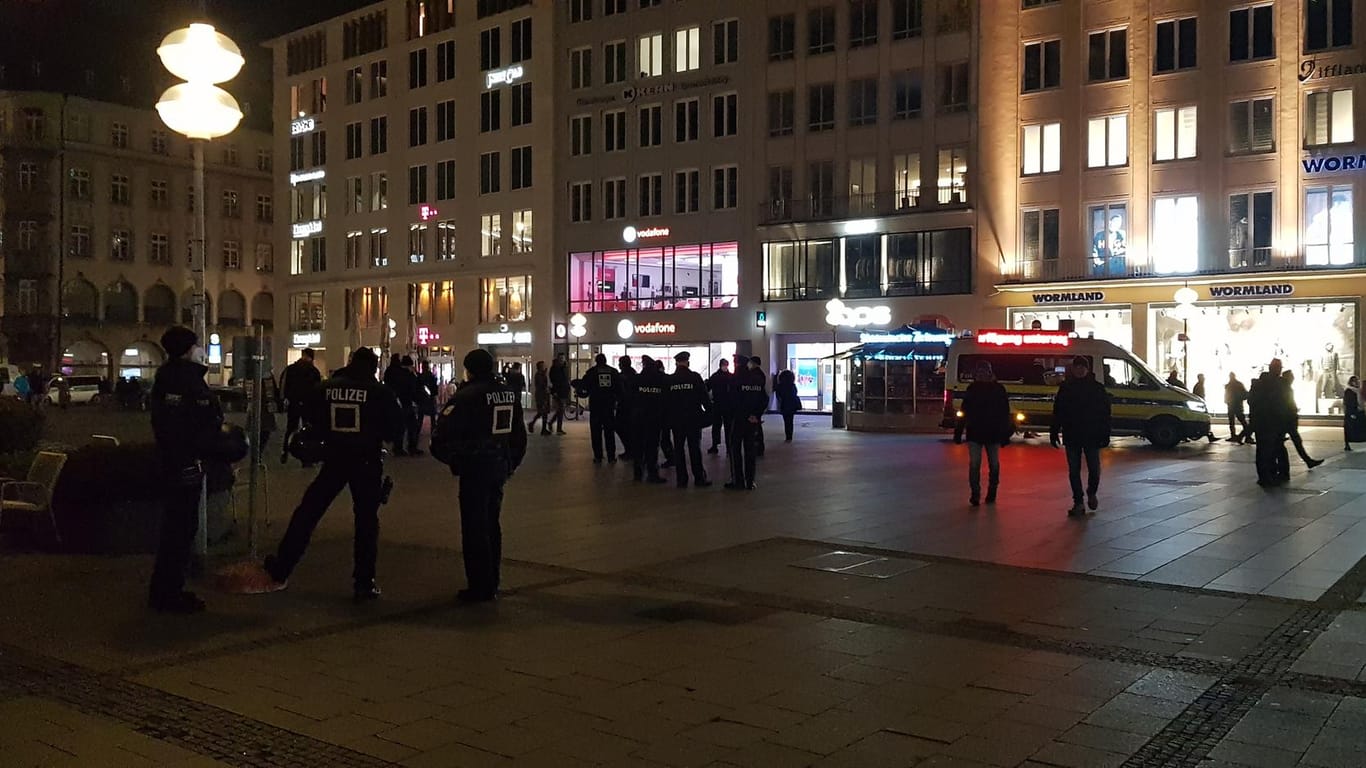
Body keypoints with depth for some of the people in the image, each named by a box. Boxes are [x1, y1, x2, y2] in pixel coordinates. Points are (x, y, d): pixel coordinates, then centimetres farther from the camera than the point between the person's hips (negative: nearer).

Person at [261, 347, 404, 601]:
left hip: (334, 460, 2)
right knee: (366, 520, 7)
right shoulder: (381, 393, -8)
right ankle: (364, 584, 8)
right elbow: (397, 428, -5)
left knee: (307, 512, 13)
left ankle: (280, 571, 20)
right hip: (367, 463, -2)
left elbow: (309, 418, 9)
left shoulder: (326, 388, -1)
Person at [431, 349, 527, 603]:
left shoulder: (467, 396, -15)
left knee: (475, 527, 0)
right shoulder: (510, 394, 9)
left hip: (475, 468, -7)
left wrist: (446, 455, 0)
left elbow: (445, 432, -18)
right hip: (501, 466, 7)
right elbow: (519, 434, 15)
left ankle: (480, 587, 3)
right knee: (491, 524, 17)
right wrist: (512, 463, 22)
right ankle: (491, 584, 24)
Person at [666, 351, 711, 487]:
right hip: (693, 419, -1)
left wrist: (667, 419, 13)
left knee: (679, 449, 7)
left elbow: (666, 401, 5)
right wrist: (709, 411, 3)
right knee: (695, 448, 4)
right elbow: (704, 397, -7)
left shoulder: (669, 380, 0)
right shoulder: (695, 377, -7)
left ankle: (681, 480, 7)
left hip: (676, 420, 2)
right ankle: (699, 479, 5)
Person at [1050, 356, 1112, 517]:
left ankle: (1092, 494, 28)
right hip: (1072, 436, 2)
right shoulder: (1065, 388, 5)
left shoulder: (1097, 388, 0)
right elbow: (1057, 412, 7)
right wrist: (1054, 433, 3)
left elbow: (1105, 413, 1)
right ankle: (1078, 503, 11)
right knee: (1074, 471, 3)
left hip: (1092, 436, -1)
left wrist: (1105, 435, -6)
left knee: (1094, 470, 0)